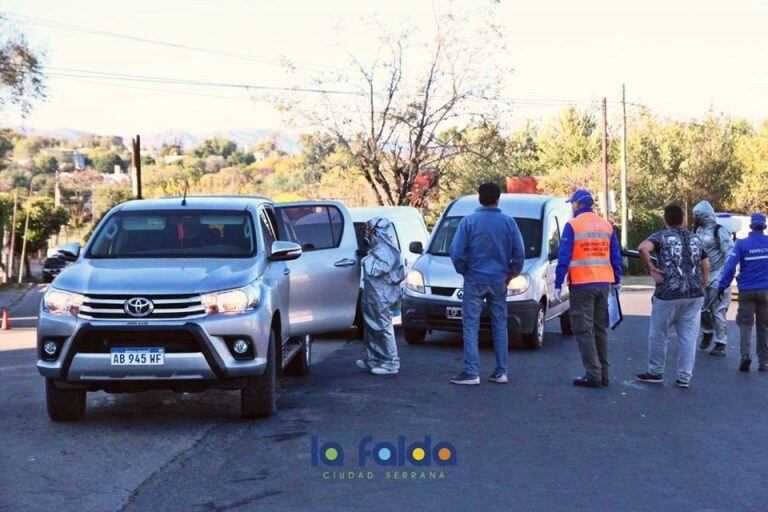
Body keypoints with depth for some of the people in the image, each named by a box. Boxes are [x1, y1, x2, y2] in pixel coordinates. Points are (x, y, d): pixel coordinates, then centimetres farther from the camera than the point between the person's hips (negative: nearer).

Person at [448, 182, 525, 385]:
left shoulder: (469, 221, -6)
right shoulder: (509, 222, 0)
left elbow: (457, 252, -8)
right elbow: (519, 253, 0)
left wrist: (463, 270, 9)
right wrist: (511, 274, 14)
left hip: (475, 280, -3)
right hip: (499, 281, 3)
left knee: (471, 326, -1)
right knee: (500, 325, 11)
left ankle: (471, 373, -5)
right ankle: (501, 372, 12)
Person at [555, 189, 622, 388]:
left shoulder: (572, 226, -7)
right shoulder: (607, 226, 10)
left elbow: (564, 257, -9)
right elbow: (616, 256, 13)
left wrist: (558, 284, -5)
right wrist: (616, 280, 20)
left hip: (582, 284, -6)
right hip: (604, 283, 6)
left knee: (583, 330, -1)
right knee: (600, 329, 14)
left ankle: (593, 374, -6)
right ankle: (603, 374, 15)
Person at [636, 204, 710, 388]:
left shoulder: (661, 237, -2)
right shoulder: (695, 239, 16)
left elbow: (643, 248, -22)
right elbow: (706, 267, 19)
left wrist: (651, 268, -11)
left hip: (669, 294, -5)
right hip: (695, 294, 5)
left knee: (659, 335, 9)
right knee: (688, 337, 6)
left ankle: (655, 372, 18)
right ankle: (684, 377, 6)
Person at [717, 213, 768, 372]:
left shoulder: (742, 244, -7)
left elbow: (730, 266, -12)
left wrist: (722, 286, -7)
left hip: (747, 291, -2)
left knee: (745, 323, 4)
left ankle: (745, 355, -16)